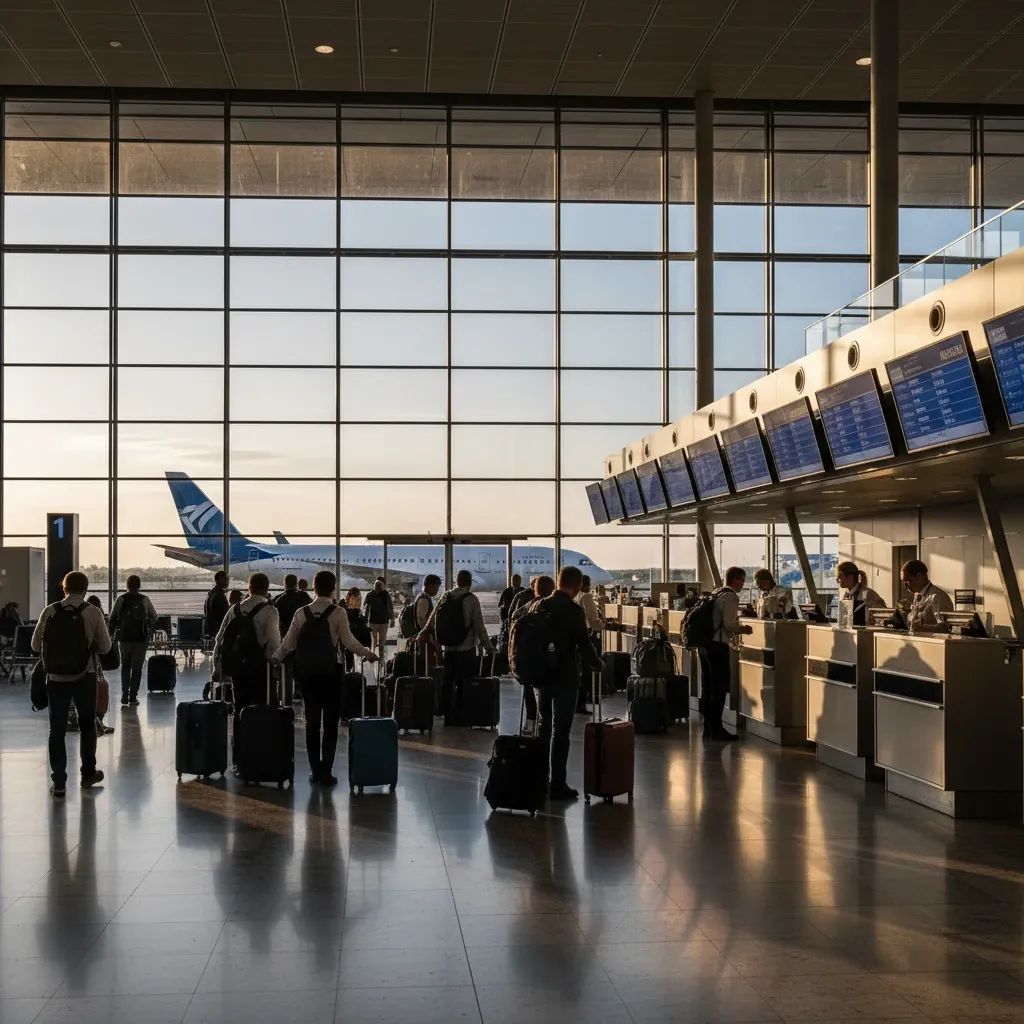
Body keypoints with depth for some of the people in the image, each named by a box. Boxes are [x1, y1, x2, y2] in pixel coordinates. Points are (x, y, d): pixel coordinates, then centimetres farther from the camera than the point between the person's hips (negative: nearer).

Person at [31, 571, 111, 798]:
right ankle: (88, 774, 31)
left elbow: (36, 645, 0)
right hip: (84, 678, -1)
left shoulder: (50, 611, -5)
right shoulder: (92, 612, -8)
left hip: (56, 678, 1)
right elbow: (105, 647, -3)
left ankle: (59, 782, 9)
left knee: (57, 728, 9)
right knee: (87, 724, 19)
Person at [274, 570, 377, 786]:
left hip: (306, 672, 4)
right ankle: (326, 772, 1)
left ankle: (315, 770, 16)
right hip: (329, 671, -4)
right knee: (330, 722, 3)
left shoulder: (301, 613, 3)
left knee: (312, 721, 12)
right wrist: (368, 654, 5)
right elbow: (349, 642, -10)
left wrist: (273, 658, 20)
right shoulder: (338, 612, -7)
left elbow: (288, 643, 4)